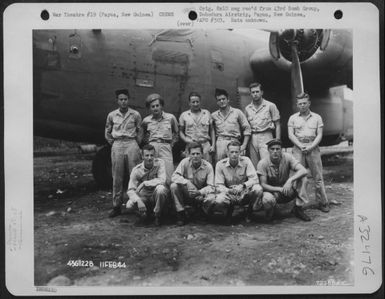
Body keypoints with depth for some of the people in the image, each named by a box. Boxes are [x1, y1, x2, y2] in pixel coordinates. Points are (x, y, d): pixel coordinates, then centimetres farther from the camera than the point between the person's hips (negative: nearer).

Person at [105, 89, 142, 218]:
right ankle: (116, 206, 8)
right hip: (117, 145, 2)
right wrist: (112, 142, 10)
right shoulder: (112, 115, 9)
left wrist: (137, 143, 3)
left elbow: (140, 131, 11)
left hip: (131, 144, -1)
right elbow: (107, 132, 20)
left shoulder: (135, 114, 5)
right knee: (117, 178, 2)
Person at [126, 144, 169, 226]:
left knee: (160, 188, -35)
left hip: (157, 195, -2)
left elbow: (162, 180, -26)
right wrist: (138, 201, -34)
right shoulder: (137, 170, -11)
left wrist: (144, 183, -28)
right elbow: (130, 190, -15)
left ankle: (158, 214, -9)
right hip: (144, 197, 2)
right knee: (129, 205, -25)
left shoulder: (159, 163, -13)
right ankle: (147, 212, 10)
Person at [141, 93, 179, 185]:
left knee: (168, 178, -10)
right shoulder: (146, 120, 10)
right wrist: (150, 141, 14)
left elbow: (176, 133, 19)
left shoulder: (170, 118, 6)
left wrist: (171, 144, 9)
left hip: (165, 146, -2)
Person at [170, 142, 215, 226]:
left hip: (200, 195, 0)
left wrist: (199, 192, -36)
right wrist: (187, 182, -35)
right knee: (174, 186, -27)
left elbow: (210, 187, -17)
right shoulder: (185, 162, -11)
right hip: (186, 194, 1)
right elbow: (174, 176, -19)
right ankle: (180, 214, -12)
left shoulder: (208, 166, -12)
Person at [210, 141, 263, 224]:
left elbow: (254, 179, -16)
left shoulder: (246, 161, -8)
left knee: (258, 189, -30)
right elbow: (219, 186, -10)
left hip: (244, 194, 1)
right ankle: (228, 210, 3)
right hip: (229, 194, -1)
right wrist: (229, 191, -31)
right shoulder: (220, 164, -8)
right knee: (219, 201, -36)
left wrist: (243, 186, -34)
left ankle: (250, 210, 0)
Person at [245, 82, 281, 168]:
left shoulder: (270, 106, 3)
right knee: (254, 167, 4)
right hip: (252, 138, 4)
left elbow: (277, 125, 4)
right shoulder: (247, 109, 13)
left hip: (265, 136, -3)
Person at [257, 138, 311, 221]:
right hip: (272, 191, -2)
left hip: (287, 193, 2)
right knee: (267, 199, -38)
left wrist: (290, 180, -41)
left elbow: (304, 171, -24)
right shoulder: (263, 163, -17)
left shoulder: (287, 157, -13)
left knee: (301, 177, -22)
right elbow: (263, 185, -18)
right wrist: (280, 189, -32)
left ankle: (298, 208, -12)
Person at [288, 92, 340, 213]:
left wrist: (310, 147, -11)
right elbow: (291, 135, 3)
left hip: (313, 148, 0)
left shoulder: (317, 117, 11)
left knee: (318, 177, 0)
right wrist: (301, 146, -12)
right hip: (298, 148, 0)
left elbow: (319, 135, 4)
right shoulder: (293, 118, 11)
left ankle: (323, 202, 8)